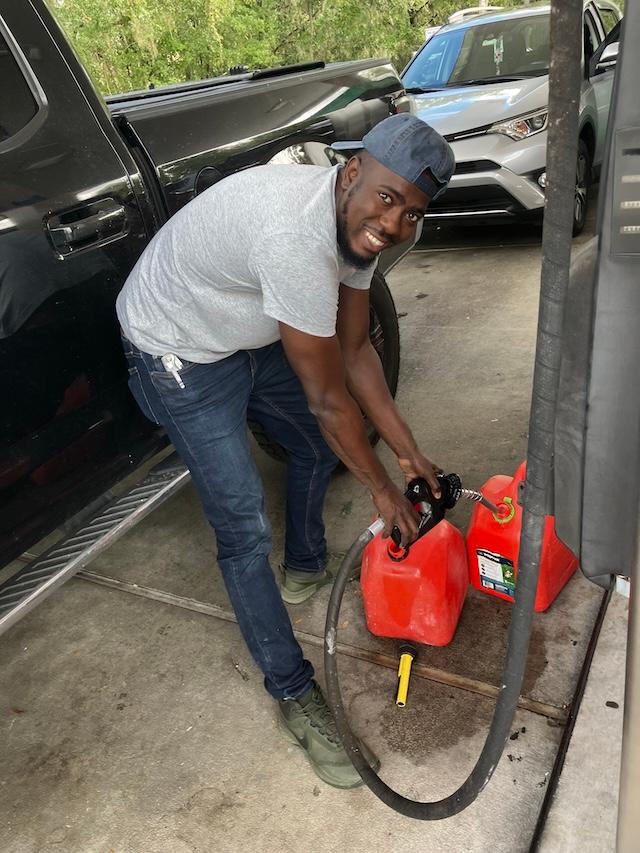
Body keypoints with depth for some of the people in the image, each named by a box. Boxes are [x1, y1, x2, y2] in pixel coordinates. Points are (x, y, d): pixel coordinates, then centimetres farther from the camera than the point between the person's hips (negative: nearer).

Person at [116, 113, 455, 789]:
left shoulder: (358, 220, -9)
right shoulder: (295, 236, -38)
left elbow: (354, 351, -1)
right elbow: (328, 396, -29)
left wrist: (408, 453, -1)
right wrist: (382, 490, -14)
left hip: (250, 338, 9)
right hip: (179, 356, -9)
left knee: (317, 445, 20)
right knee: (244, 529, -8)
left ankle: (305, 568, 46)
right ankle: (295, 696, 10)